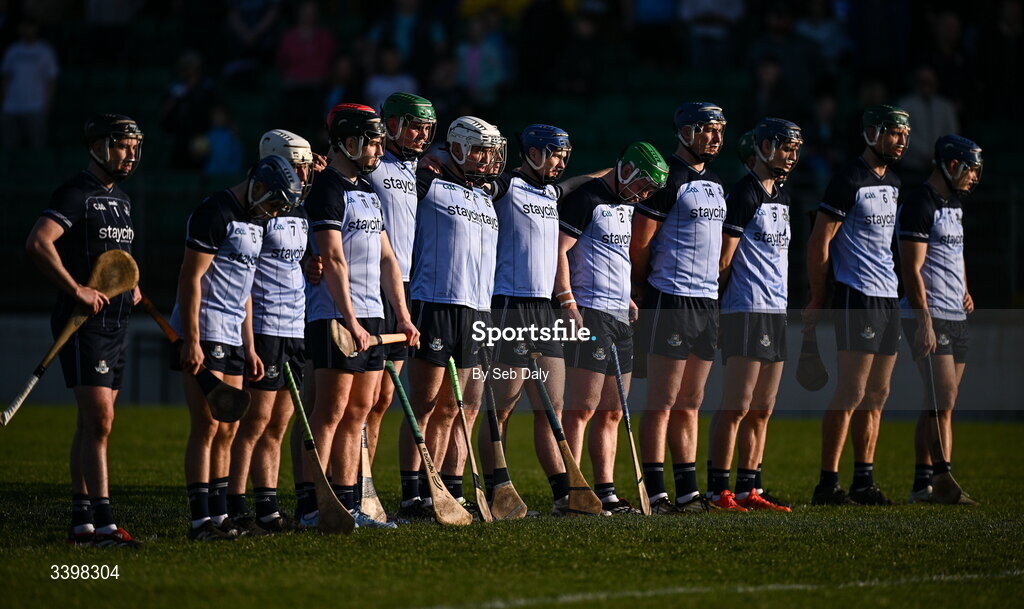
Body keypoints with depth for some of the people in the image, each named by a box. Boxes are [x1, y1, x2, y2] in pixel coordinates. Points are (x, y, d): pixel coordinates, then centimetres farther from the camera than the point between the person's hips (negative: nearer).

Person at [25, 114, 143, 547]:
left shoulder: (120, 198, 18)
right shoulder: (76, 194, -12)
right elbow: (37, 243, -25)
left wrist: (131, 287, 15)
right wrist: (76, 290, -26)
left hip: (115, 324, 9)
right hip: (84, 323, -9)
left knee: (91, 426, 10)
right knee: (99, 422, -14)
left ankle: (82, 524, 14)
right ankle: (102, 524, -16)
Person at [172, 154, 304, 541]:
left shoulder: (254, 222, 18)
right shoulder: (215, 213, -12)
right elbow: (190, 278, -16)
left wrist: (249, 347, 20)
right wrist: (192, 341, -21)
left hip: (232, 337, 9)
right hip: (203, 334, -9)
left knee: (228, 430, 9)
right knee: (207, 425, -11)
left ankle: (219, 515, 13)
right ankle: (201, 520, -11)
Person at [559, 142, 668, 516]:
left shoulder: (627, 205, 19)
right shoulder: (587, 199, -9)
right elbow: (558, 250, -14)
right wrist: (568, 304, -18)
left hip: (620, 316, 9)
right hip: (590, 313, -9)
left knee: (611, 412, 9)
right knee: (583, 408, -11)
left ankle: (605, 492, 12)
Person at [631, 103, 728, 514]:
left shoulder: (715, 184, 17)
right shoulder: (669, 179, -10)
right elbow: (639, 242, -11)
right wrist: (643, 289, -1)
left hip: (707, 302, 8)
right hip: (672, 301, -8)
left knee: (690, 403, 10)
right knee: (663, 401, -6)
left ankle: (688, 490, 13)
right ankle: (654, 493, -5)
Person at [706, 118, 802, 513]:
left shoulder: (782, 198, 18)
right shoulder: (745, 194, -10)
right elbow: (724, 259, -11)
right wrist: (716, 305, -7)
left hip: (776, 312, 9)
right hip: (746, 312, -9)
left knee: (762, 410, 8)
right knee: (737, 406, -9)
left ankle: (748, 490, 12)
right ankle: (717, 490, -7)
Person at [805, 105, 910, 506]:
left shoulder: (893, 183, 15)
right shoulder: (849, 180, -11)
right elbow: (819, 241, -11)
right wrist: (817, 300, -10)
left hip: (889, 297, 9)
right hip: (857, 296, -9)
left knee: (877, 395, 10)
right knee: (851, 394, -10)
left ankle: (864, 481, 15)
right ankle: (828, 484, -7)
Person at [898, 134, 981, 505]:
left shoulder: (954, 204, 17)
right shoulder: (920, 204, -13)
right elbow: (912, 270, -17)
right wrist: (924, 322, -22)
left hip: (956, 318, 9)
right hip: (930, 319, -9)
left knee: (941, 406, 7)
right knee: (943, 403, -13)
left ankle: (924, 482, 8)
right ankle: (941, 478, -13)